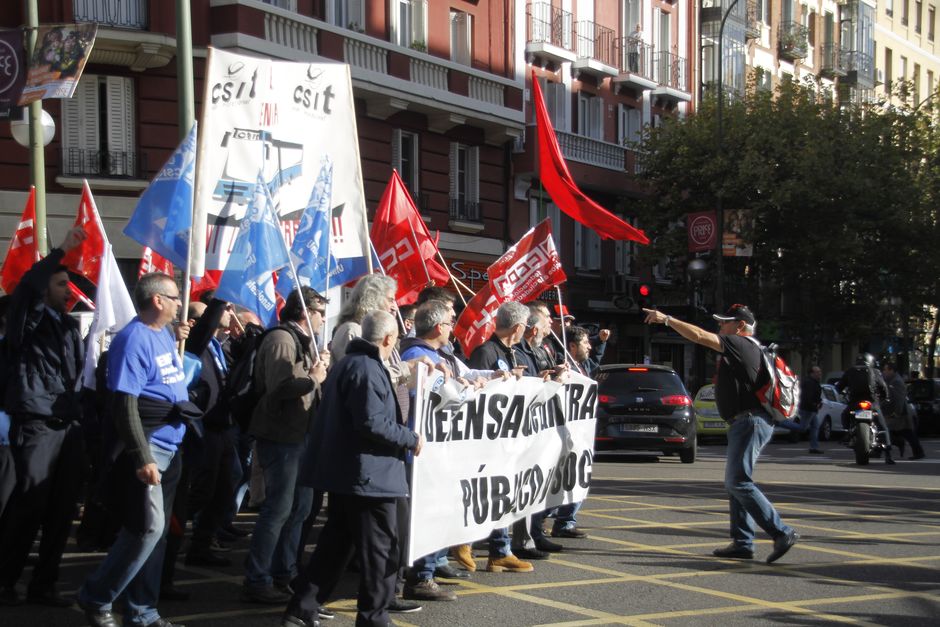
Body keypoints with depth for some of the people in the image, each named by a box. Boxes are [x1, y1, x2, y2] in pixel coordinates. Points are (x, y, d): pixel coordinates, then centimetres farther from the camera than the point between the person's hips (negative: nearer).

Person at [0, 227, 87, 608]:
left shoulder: (69, 324, 18)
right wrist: (62, 249, -21)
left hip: (68, 426, 6)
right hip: (35, 424, -6)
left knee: (62, 509, 6)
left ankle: (43, 584, 15)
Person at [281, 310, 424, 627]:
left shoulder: (347, 364, 16)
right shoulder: (367, 369, -17)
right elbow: (372, 424, -24)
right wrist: (411, 439, -12)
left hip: (344, 473, 10)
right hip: (369, 475, -10)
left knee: (334, 544, 15)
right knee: (382, 550, 1)